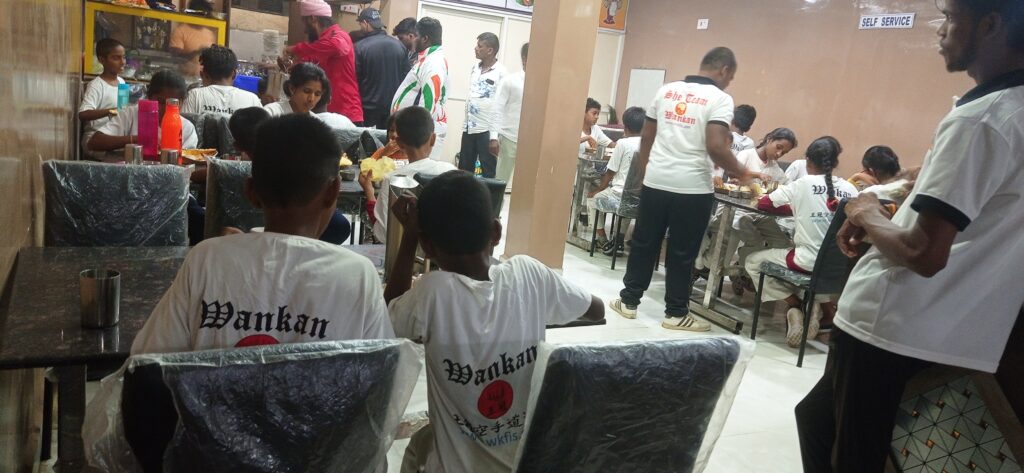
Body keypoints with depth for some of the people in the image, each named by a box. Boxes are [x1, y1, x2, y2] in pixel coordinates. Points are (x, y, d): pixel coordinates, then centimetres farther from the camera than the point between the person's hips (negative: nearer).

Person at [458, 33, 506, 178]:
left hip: (487, 129, -7)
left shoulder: (501, 73, -11)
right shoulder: (475, 68, 10)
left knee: (488, 172, 2)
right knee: (464, 169, 13)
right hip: (469, 127, 7)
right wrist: (465, 121, 16)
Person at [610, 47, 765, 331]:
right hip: (692, 188, -4)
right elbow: (715, 147, -19)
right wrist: (741, 173, -5)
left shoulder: (666, 90, 9)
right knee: (682, 253, 6)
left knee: (644, 243, 14)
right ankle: (676, 313, 15)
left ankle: (629, 301, 23)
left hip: (655, 182, 5)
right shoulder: (719, 99, -8)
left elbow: (646, 137, 12)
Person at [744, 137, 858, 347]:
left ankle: (796, 305, 6)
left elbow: (763, 203, 2)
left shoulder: (803, 184, -5)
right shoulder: (850, 189, 4)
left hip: (809, 261, -5)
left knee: (754, 261, 17)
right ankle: (824, 308, 18)